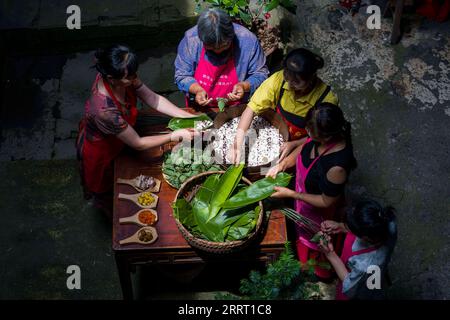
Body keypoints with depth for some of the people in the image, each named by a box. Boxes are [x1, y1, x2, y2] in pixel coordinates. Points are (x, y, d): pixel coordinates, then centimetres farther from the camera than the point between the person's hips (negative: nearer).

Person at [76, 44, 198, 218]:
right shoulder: (105, 111, -47)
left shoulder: (124, 77, -28)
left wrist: (189, 116, -22)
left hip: (113, 139, 6)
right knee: (106, 191, 26)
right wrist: (175, 136, -28)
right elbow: (138, 144, -33)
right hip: (100, 151, -6)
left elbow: (153, 99, -16)